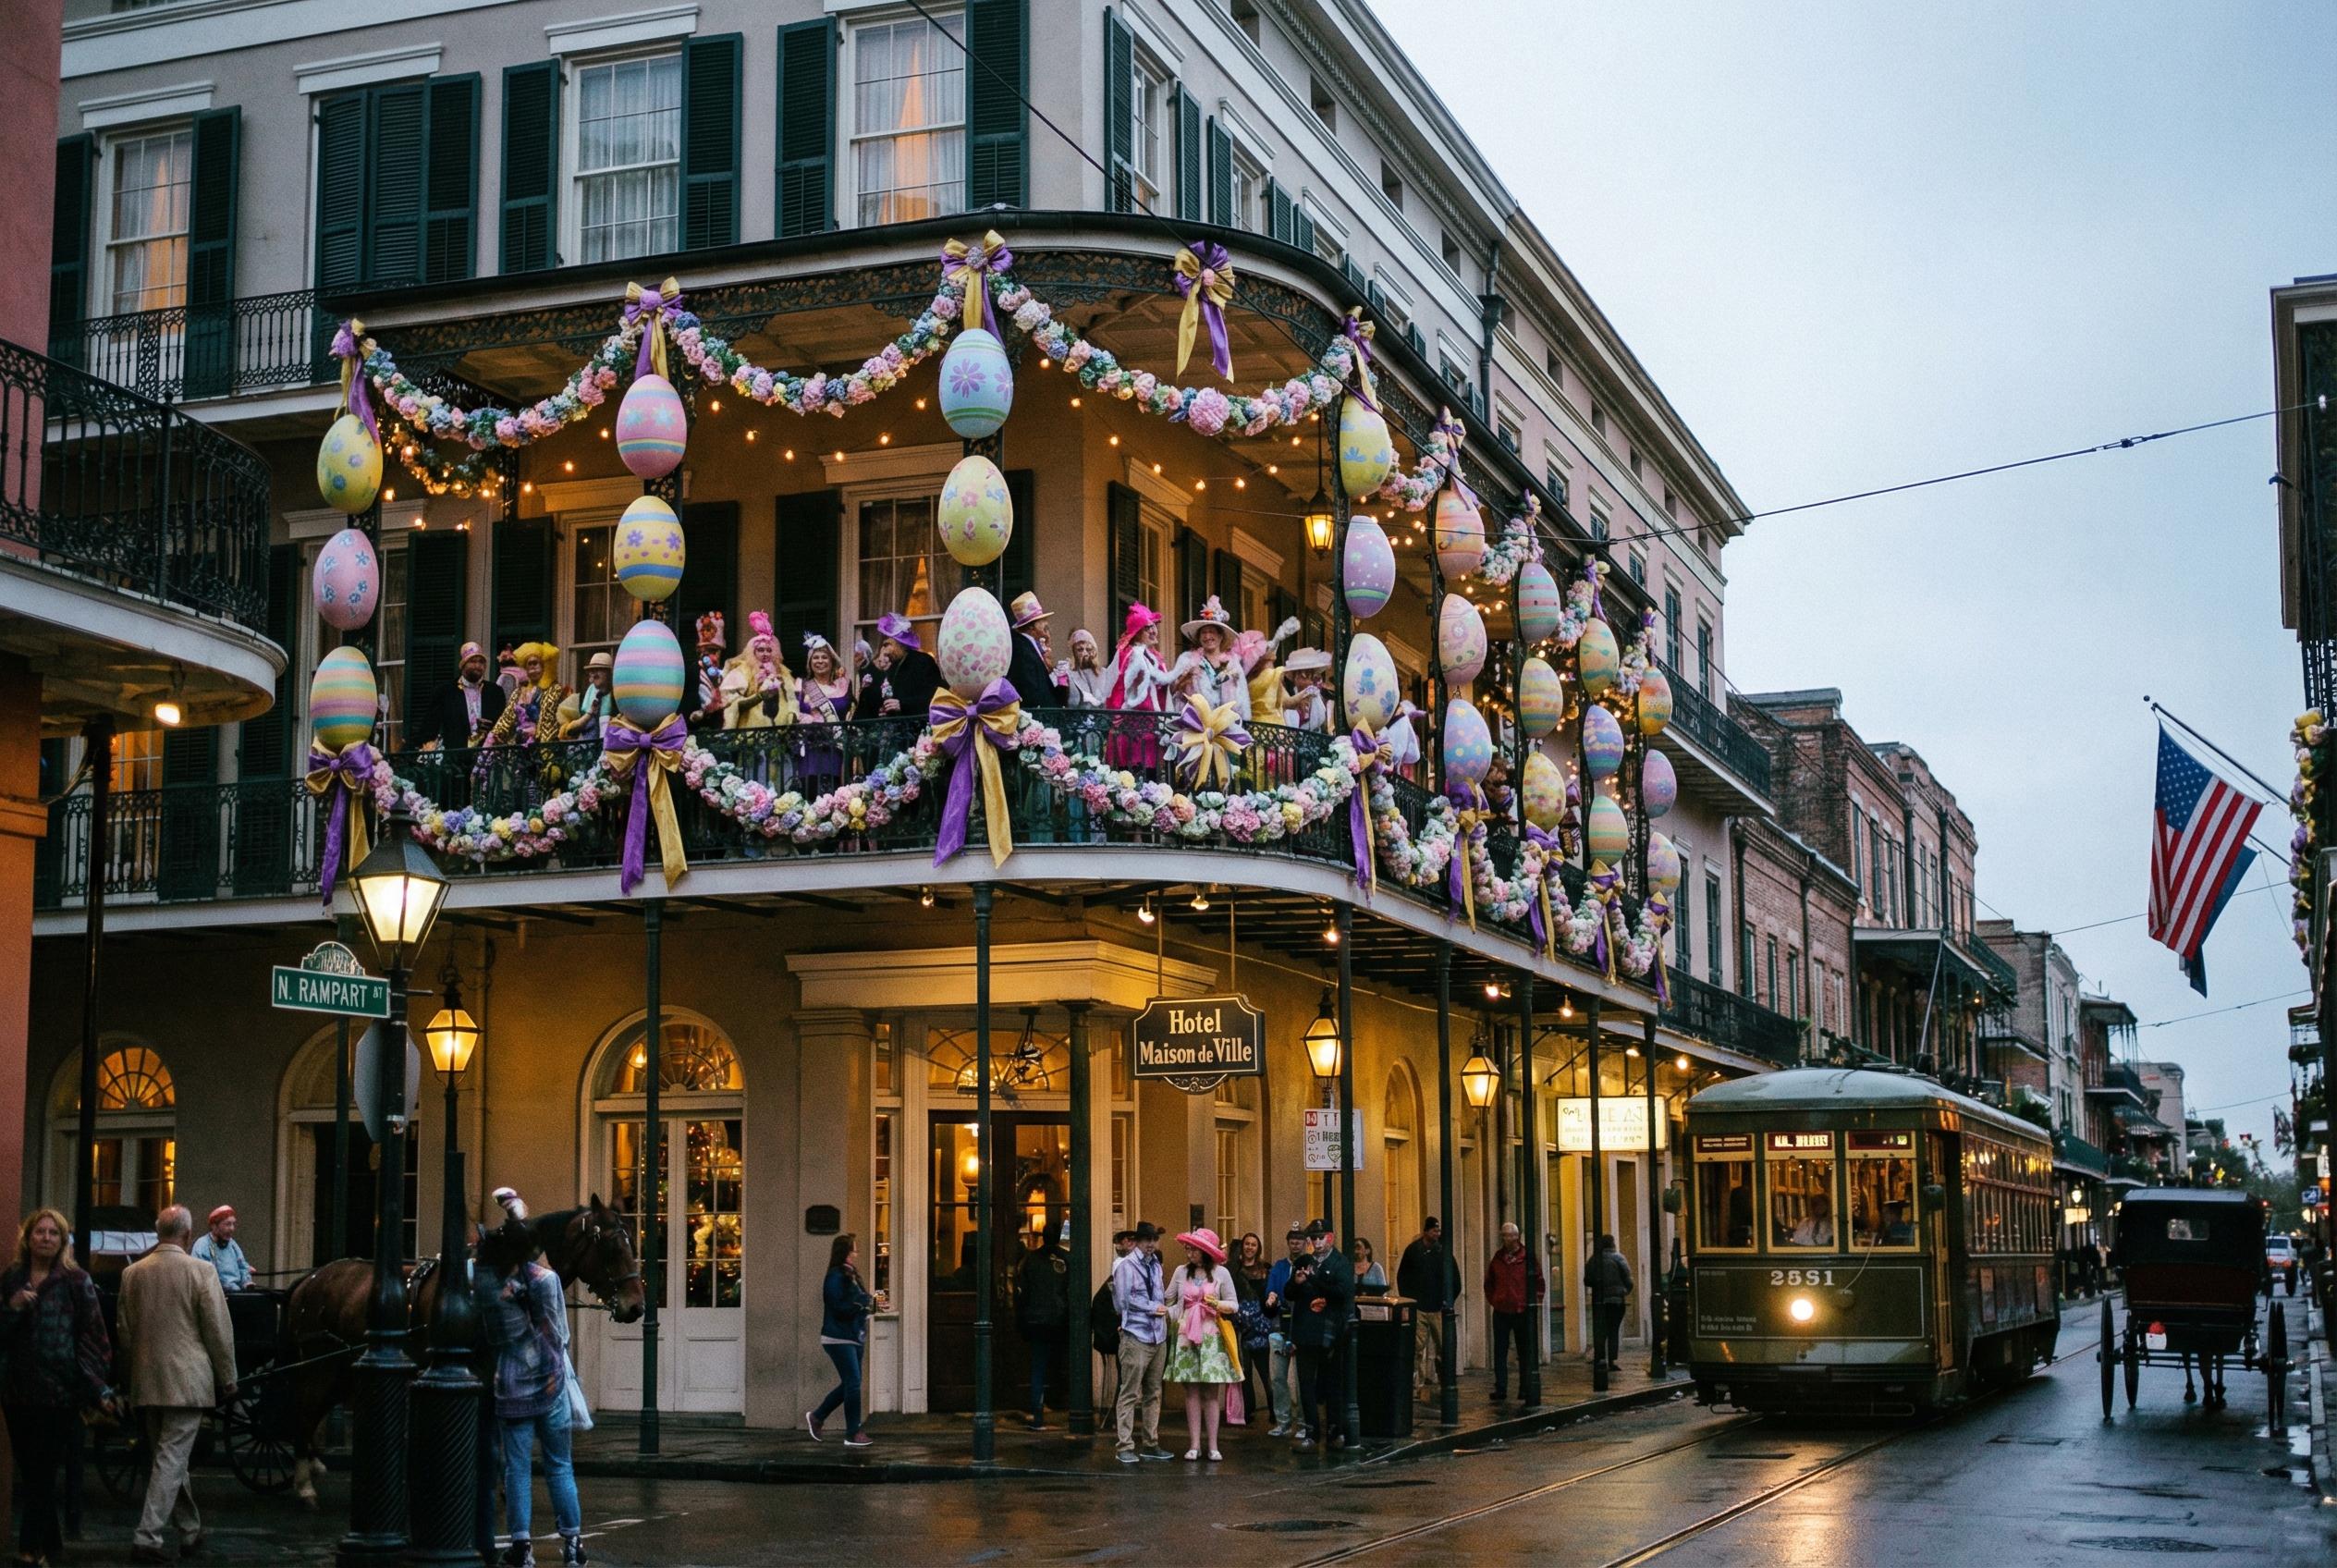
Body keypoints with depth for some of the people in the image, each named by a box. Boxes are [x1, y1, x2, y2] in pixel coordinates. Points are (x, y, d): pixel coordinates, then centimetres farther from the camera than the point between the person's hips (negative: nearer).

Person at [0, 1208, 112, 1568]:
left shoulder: (76, 1282, 0)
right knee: (29, 1470, 7)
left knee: (41, 1471, -6)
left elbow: (92, 1337, -3)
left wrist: (99, 1389, -10)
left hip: (58, 1390, -4)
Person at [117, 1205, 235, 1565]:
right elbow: (218, 1331, -7)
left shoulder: (132, 1273, 4)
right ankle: (147, 1538, -10)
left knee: (169, 1457, 16)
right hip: (188, 1380, -5)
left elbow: (124, 1331, 12)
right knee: (172, 1458, -3)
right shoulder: (201, 1272, -10)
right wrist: (228, 1379, 3)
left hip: (147, 1380, 5)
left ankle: (190, 1532, 29)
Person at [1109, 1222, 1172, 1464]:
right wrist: (1153, 1307, -6)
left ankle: (1150, 1443, 18)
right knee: (1130, 1394, -8)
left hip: (1158, 1336, 8)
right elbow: (1124, 1300, -11)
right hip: (1136, 1337, -8)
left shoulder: (1155, 1265, 17)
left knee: (1153, 1393, 11)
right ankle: (1125, 1446, -6)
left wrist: (1162, 1308, 5)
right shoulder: (1127, 1266, -6)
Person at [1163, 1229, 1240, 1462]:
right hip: (1186, 1338, 2)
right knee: (1192, 1391, 0)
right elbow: (1167, 1300, 14)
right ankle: (1194, 1444, 2)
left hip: (1211, 1338, -2)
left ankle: (1212, 1445, 0)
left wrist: (1218, 1305, -14)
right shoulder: (1181, 1272, 8)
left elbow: (1234, 1305, 4)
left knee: (1211, 1391, -3)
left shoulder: (1220, 1273, 3)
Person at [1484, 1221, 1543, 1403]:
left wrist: (1535, 1301, -3)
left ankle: (1525, 1388, 15)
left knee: (1525, 1352, 7)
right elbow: (1489, 1282, 19)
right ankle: (1500, 1389, 2)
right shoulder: (1497, 1258, 8)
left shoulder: (1527, 1257, -3)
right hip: (1501, 1311, 3)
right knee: (1500, 1352, 0)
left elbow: (1538, 1280, 2)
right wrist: (1492, 1299, 9)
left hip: (1523, 1311, -3)